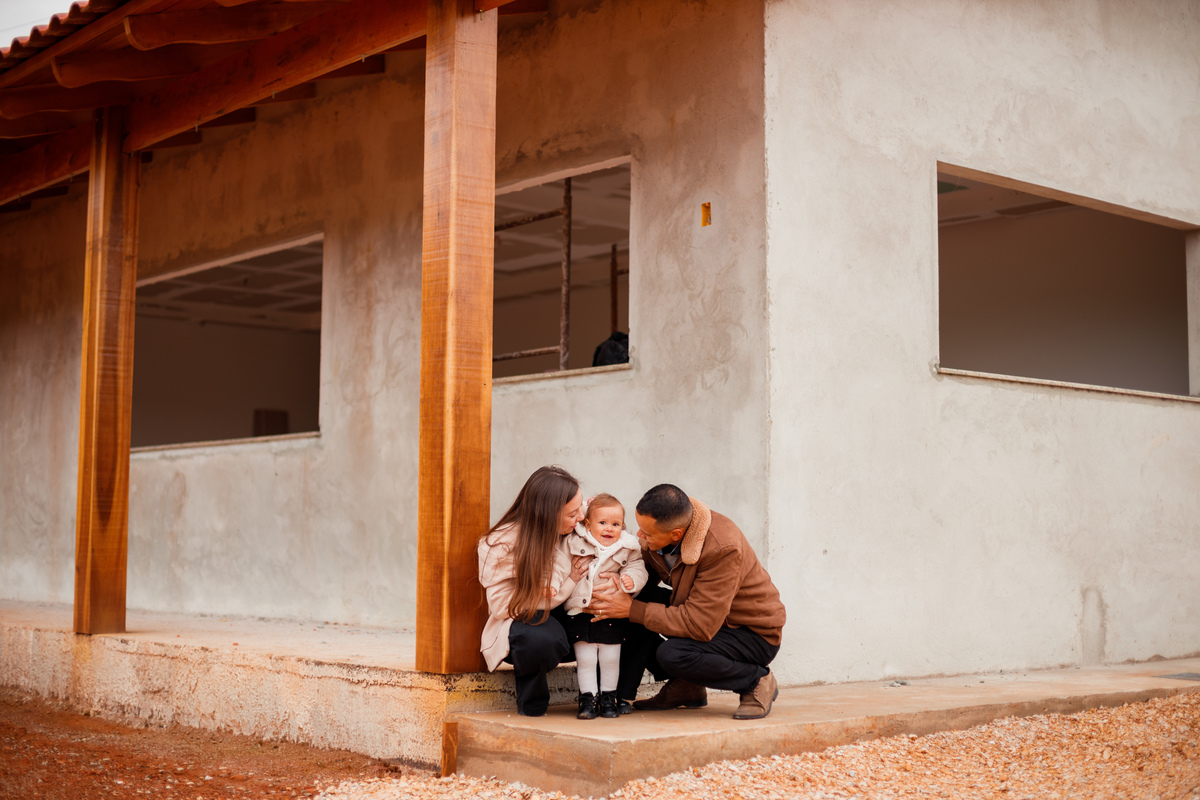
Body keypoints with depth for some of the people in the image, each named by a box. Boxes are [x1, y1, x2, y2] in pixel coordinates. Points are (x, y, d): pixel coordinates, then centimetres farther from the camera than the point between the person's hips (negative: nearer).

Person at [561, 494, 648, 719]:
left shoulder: (628, 548, 1)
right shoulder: (574, 543, -3)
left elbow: (637, 568, 6)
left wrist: (631, 579, -15)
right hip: (581, 612, -1)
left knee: (610, 658, 7)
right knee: (585, 658, 2)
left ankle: (608, 697, 21)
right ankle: (587, 697, 12)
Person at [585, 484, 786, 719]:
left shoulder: (722, 549, -33)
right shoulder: (663, 524, -12)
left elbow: (699, 625, -33)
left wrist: (632, 609, -30)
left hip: (753, 634, -8)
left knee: (671, 654, -30)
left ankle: (756, 681, -6)